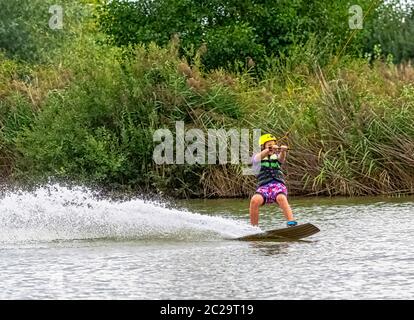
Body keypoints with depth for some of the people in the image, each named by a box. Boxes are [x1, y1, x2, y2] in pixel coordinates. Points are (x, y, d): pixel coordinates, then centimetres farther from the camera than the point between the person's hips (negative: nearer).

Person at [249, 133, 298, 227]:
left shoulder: (276, 157, 23)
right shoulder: (257, 157, 17)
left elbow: (281, 158, -2)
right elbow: (257, 158, -8)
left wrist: (283, 151, -27)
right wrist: (269, 150, -28)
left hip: (278, 185, 1)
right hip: (263, 186, -1)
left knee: (281, 198, -33)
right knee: (255, 200, -31)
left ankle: (291, 223, -46)